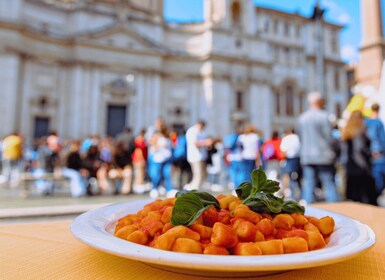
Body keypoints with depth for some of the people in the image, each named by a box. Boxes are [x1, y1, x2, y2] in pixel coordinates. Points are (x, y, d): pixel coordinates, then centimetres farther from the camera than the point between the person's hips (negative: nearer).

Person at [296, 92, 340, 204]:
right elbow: (329, 137, -7)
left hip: (306, 157, 4)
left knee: (309, 185, 7)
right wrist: (332, 152, 5)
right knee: (330, 185, 3)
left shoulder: (301, 118, 9)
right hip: (323, 156, -4)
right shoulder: (324, 116, -7)